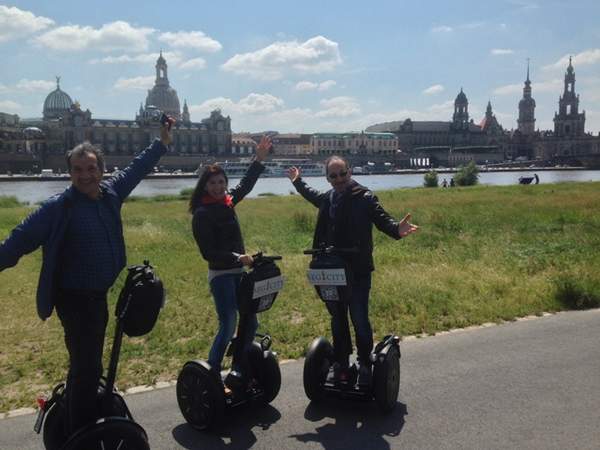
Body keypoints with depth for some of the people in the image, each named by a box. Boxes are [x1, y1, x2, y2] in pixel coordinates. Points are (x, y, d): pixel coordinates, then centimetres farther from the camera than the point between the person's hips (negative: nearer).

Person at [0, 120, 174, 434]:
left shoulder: (110, 193, 2)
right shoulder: (58, 207, -15)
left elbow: (136, 169, 15)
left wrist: (162, 143, 22)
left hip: (99, 296, 7)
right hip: (74, 299, -7)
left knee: (87, 364, 20)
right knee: (87, 367, -7)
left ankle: (74, 422, 37)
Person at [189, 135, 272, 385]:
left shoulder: (227, 201, 7)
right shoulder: (202, 213, -13)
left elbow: (245, 185, 24)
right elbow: (208, 252, -17)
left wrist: (259, 159, 19)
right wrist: (237, 258, -21)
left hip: (238, 272, 8)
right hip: (221, 275, -8)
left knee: (250, 324, 12)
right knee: (228, 327, -11)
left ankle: (238, 371, 26)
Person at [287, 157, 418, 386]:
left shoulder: (365, 198, -9)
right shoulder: (327, 198, 8)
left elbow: (382, 219, -18)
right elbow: (312, 195, 31)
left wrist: (397, 229, -39)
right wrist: (298, 182, 43)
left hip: (358, 270, -6)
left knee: (360, 320, -1)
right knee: (337, 319, 16)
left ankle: (365, 366, 15)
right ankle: (340, 364, 29)